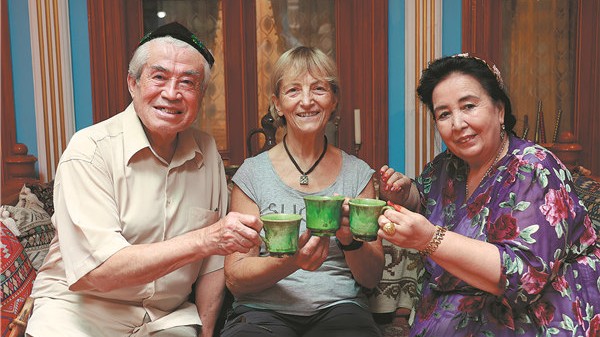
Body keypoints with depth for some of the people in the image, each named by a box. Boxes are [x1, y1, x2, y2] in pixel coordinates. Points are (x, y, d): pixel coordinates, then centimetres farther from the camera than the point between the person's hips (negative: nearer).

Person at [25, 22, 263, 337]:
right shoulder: (89, 149, -14)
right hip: (80, 308, -3)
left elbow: (213, 257, 7)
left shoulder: (207, 151, 1)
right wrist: (203, 240, -27)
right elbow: (98, 270, -22)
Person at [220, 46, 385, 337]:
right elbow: (235, 278, -1)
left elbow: (372, 277, 7)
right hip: (263, 311, -1)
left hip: (338, 309, 2)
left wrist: (351, 240, -15)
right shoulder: (252, 173, 2)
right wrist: (289, 263, -21)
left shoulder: (357, 173, 6)